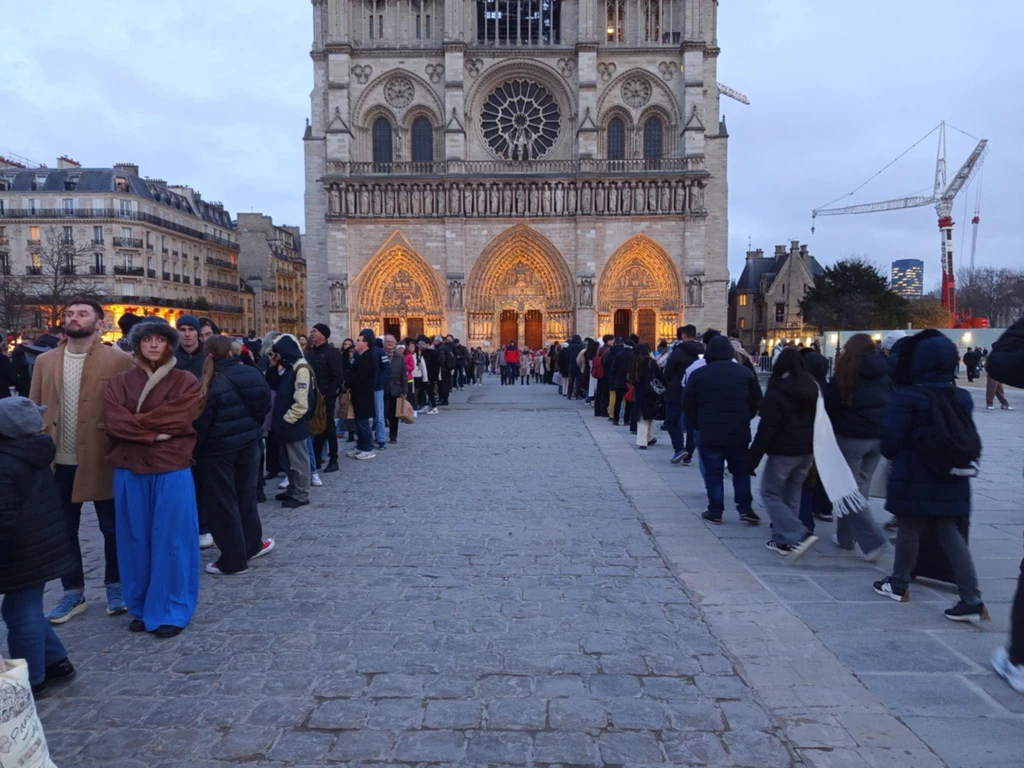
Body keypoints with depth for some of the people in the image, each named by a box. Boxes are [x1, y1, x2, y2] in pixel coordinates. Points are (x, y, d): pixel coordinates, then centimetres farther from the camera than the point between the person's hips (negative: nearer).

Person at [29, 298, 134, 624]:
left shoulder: (119, 360, -6)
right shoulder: (45, 361, 8)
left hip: (103, 459, -4)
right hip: (59, 461, 4)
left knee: (112, 528, 9)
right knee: (63, 529, 13)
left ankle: (116, 587, 28)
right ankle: (73, 593, 28)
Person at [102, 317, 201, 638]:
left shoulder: (185, 382, 0)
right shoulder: (119, 383, 8)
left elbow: (178, 420, -13)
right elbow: (113, 421, -7)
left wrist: (133, 424, -8)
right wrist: (154, 432, -16)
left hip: (172, 470, -3)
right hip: (130, 471, 3)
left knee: (170, 541, 3)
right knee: (135, 540, 11)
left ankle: (171, 611, 14)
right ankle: (141, 608, 25)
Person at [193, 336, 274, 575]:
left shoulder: (211, 384, -16)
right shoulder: (252, 373, 0)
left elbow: (201, 422, -14)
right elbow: (265, 407, 11)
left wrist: (195, 448, 1)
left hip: (218, 449, -5)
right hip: (249, 443, 6)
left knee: (222, 503, 4)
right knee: (246, 495, 19)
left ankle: (233, 560, 9)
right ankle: (252, 544, 31)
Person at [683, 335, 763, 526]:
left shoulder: (697, 374, -2)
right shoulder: (745, 373, 4)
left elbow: (688, 405, 0)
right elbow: (756, 402, 7)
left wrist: (699, 425, 13)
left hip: (709, 433, -2)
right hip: (739, 433, 2)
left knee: (713, 473, 6)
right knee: (741, 471, 15)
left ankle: (715, 511, 9)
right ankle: (745, 509, 13)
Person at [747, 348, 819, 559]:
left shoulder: (775, 393, -14)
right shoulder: (812, 389, 8)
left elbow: (766, 429, -17)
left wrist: (752, 458, -13)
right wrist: (814, 448, 17)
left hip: (784, 451, -7)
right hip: (807, 451, 7)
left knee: (770, 493, 3)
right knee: (792, 495, 15)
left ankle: (800, 535, -9)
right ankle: (784, 539, 17)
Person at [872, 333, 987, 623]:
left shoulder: (907, 397, -18)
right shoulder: (963, 398, 3)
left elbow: (891, 438, -16)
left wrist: (891, 455, 3)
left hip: (914, 477, -6)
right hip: (951, 479, 6)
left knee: (909, 528, 9)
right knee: (948, 532, 12)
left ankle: (899, 584, 25)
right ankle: (972, 599, 8)